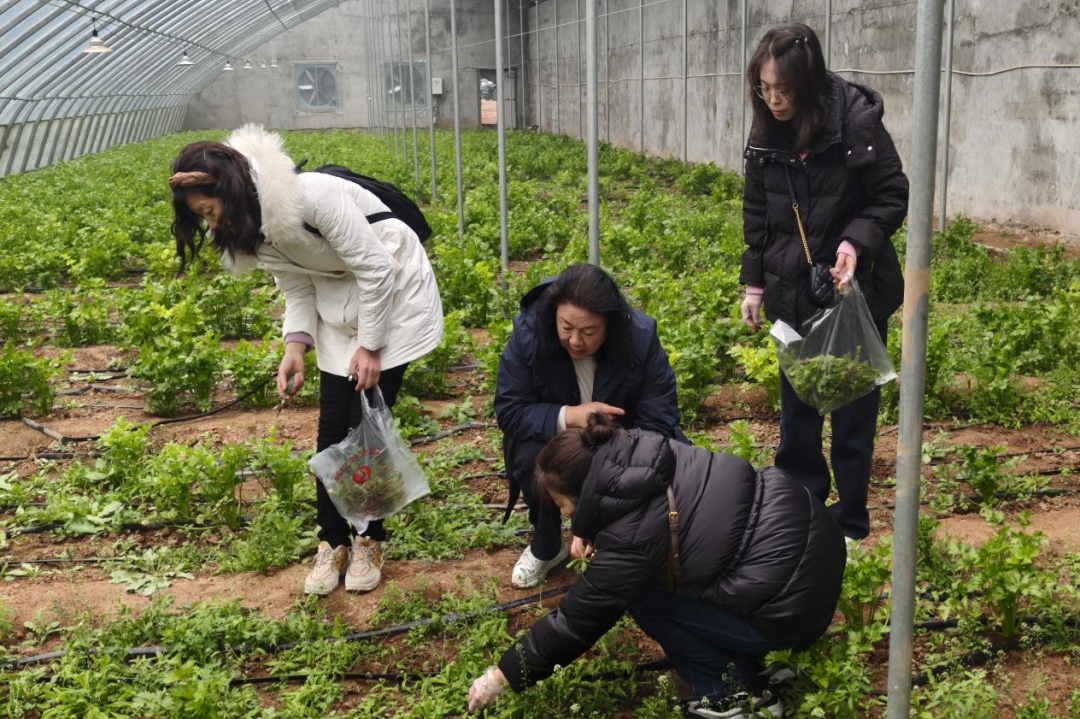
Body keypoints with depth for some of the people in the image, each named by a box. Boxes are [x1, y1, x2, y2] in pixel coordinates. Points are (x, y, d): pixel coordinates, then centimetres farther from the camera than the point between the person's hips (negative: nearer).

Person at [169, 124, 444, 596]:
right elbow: (297, 287, 0)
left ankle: (370, 541, 12)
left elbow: (375, 269, -25)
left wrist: (369, 346, -19)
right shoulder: (253, 225, -7)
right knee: (332, 428, 3)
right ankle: (333, 542, 16)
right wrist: (295, 348, -15)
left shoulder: (313, 196, -32)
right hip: (339, 308, 7)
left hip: (393, 291, -7)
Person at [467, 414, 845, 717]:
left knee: (645, 599, 1)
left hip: (796, 602, -8)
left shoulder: (630, 541, -21)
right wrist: (589, 532, 20)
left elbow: (575, 623, -9)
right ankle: (743, 681, 19)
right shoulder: (643, 448, -2)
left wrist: (501, 675, 3)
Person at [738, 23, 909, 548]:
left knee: (852, 409, 7)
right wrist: (753, 282, 6)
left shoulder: (857, 122, -18)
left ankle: (849, 522, 22)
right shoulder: (766, 133, -2)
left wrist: (857, 241, -26)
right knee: (796, 406, 14)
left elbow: (894, 198, -10)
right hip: (794, 293, 5)